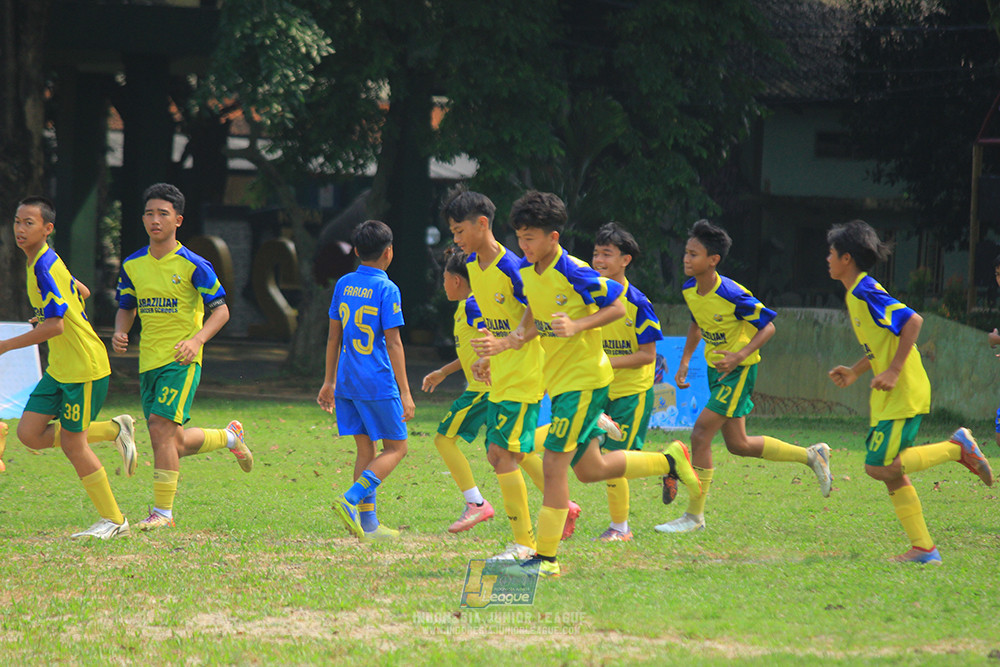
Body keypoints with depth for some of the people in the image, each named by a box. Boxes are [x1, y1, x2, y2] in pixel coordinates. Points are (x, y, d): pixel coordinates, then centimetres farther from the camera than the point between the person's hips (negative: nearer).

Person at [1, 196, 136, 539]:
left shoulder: (44, 266, -21)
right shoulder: (44, 261, 9)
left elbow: (55, 326, -27)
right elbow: (82, 291, 25)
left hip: (84, 368, -9)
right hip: (60, 368, 9)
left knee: (72, 444, -2)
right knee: (29, 433, 3)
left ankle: (114, 521, 11)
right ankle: (114, 431, 17)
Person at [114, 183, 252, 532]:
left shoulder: (193, 265, -7)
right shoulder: (132, 265, 8)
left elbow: (221, 309, -4)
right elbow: (126, 308, 19)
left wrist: (197, 339, -21)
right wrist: (119, 333, -3)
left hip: (181, 361, -6)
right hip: (149, 361, 6)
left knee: (161, 429, -19)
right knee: (174, 444, 10)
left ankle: (163, 511, -11)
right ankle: (230, 436, 39)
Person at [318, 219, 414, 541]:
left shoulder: (344, 284, 7)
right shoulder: (387, 289, -11)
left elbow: (334, 336, 13)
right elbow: (393, 343, -12)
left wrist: (329, 381, 21)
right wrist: (405, 392, -9)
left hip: (347, 381, 6)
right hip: (378, 382, -6)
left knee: (365, 449, 11)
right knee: (395, 448, 3)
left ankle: (368, 523, 8)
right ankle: (350, 500, -14)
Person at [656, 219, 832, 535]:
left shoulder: (732, 295, -25)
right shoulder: (690, 290, -2)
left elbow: (767, 327, -17)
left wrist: (739, 356, -28)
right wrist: (685, 361, 9)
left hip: (738, 369, -9)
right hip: (715, 368, 9)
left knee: (701, 433, -15)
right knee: (738, 444, 13)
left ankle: (694, 516, -6)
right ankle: (811, 455, 31)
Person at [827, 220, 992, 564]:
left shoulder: (864, 293, -14)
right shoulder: (857, 294, 16)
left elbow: (912, 321, -24)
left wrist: (893, 372, -25)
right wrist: (855, 372, 16)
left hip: (902, 394, -10)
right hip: (891, 396, 10)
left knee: (880, 467, -12)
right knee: (892, 474, 7)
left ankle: (957, 447, -5)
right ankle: (924, 548, 6)